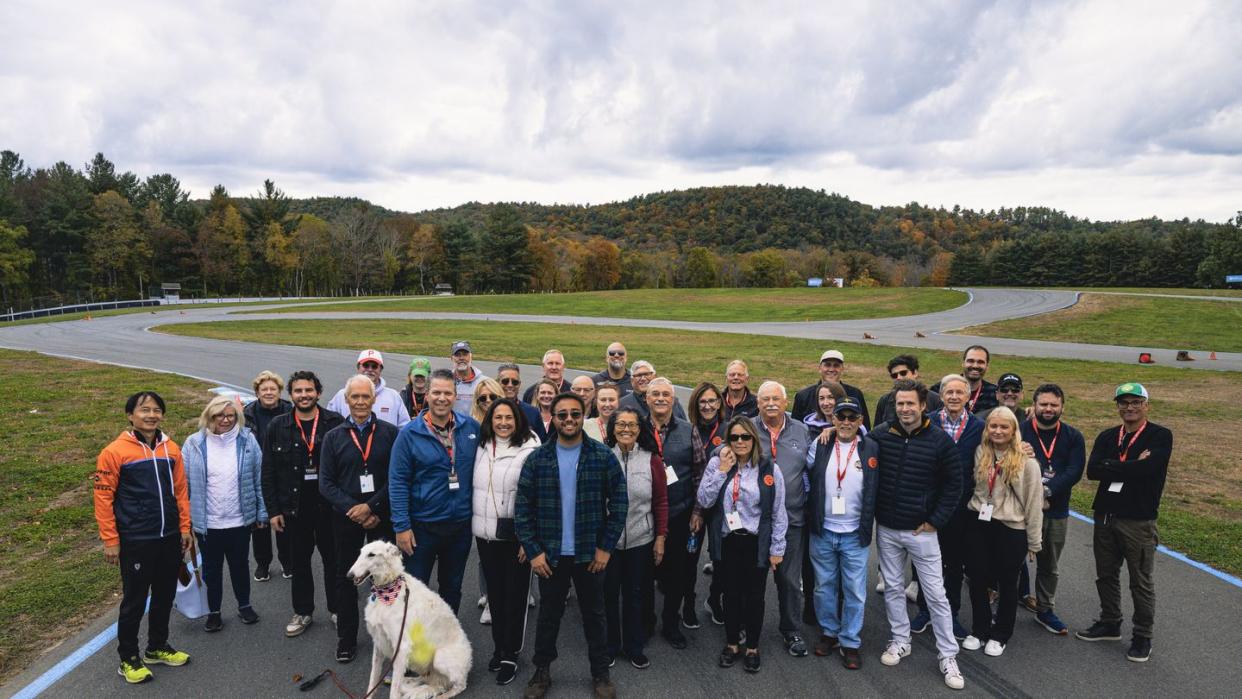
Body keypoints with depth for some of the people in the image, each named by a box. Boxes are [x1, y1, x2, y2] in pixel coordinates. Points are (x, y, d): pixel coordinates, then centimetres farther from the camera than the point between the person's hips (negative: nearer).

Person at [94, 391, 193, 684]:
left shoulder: (171, 449, 3)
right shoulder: (114, 452, -11)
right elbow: (103, 498, -9)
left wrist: (184, 527, 9)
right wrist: (110, 541, -10)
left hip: (170, 538, 5)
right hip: (135, 541, -5)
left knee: (164, 596, 16)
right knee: (134, 600, 6)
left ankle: (157, 647, 35)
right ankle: (128, 659, 24)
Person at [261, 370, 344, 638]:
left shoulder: (335, 422, -6)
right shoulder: (278, 426, 1)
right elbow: (268, 472, 3)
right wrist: (273, 510, -1)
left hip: (328, 504, -2)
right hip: (294, 505, 2)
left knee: (332, 557, 10)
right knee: (299, 560, 14)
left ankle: (336, 608, 27)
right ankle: (303, 612, 30)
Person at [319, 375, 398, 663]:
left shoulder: (390, 433, -2)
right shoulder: (334, 437, 4)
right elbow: (326, 483, 0)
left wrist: (371, 507, -13)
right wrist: (353, 510, -11)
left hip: (382, 518, -1)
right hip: (346, 519, 2)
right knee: (346, 579, 12)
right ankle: (346, 639, 26)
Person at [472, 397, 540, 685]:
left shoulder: (530, 450, -14)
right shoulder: (481, 448, 5)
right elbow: (474, 486, 14)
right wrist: (474, 525, 13)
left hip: (515, 535, -5)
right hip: (485, 534, 6)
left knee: (514, 595, 6)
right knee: (494, 593, 17)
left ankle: (510, 656, 20)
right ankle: (498, 647, 33)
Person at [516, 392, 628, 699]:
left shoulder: (603, 456, -6)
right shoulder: (536, 459, -4)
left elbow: (619, 502, -4)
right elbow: (523, 508, -2)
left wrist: (606, 547, -7)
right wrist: (533, 551, -7)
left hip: (590, 553, 0)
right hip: (550, 555, 1)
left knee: (594, 614, 13)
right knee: (549, 614, 15)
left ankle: (600, 673, 30)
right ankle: (542, 671, 33)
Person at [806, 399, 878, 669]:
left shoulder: (871, 448, -5)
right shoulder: (819, 444, -3)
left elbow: (874, 491, 0)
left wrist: (867, 528, -2)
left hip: (855, 534, -1)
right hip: (822, 532, 1)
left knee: (855, 591, 7)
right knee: (824, 587, 15)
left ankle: (850, 643, 23)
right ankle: (829, 632, 33)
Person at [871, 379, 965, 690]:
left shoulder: (940, 440, -10)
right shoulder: (879, 436, -5)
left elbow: (953, 484, -4)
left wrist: (935, 521, -6)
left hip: (921, 531, -2)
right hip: (886, 530, 3)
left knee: (936, 594, 5)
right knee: (893, 588, 14)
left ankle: (948, 656, 18)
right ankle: (900, 641, 31)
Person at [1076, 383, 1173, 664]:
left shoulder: (1160, 436, -6)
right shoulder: (1107, 437, 7)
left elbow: (1147, 468, -24)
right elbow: (1092, 470, -9)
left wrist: (1112, 467, -13)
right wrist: (1132, 467, -17)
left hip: (1139, 521, -5)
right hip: (1105, 517, 5)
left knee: (1141, 582, 7)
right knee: (1106, 575, 16)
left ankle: (1143, 637, 22)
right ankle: (1110, 624, 33)